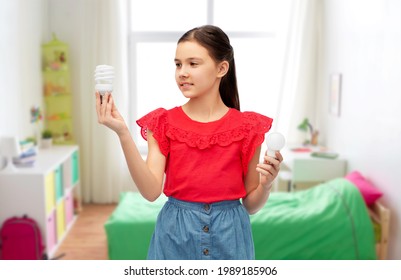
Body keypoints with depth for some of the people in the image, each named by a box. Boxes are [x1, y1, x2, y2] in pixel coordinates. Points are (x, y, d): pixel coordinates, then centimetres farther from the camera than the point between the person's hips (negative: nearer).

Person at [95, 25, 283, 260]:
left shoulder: (246, 127, -4)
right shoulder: (163, 123, -2)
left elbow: (250, 205, 3)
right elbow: (151, 191, -15)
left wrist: (266, 184, -18)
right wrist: (123, 133, -22)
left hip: (229, 236, 0)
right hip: (175, 235, 1)